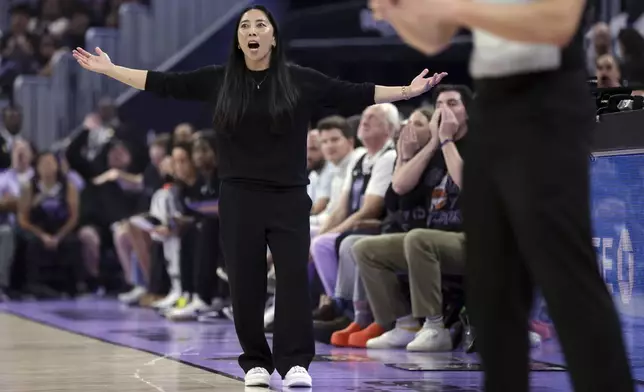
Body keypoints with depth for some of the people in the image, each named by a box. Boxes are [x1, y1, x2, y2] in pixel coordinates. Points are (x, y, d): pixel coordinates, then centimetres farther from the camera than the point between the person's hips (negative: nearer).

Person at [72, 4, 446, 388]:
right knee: (245, 283, 3)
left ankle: (295, 363, -5)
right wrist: (109, 69, 6)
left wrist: (408, 91, -7)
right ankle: (256, 363, 13)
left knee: (294, 278, -7)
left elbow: (355, 94, 0)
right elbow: (164, 83, 7)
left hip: (289, 198, -1)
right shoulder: (218, 80, 4)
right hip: (240, 198, 1)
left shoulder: (301, 80, 0)